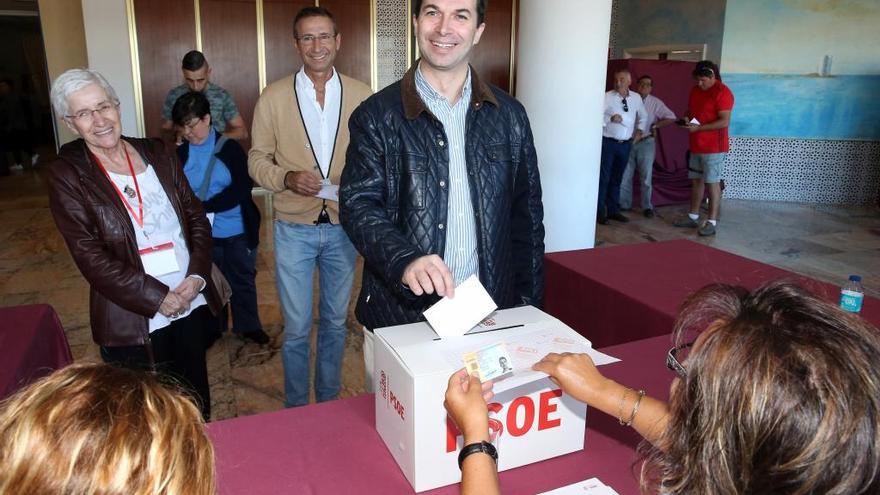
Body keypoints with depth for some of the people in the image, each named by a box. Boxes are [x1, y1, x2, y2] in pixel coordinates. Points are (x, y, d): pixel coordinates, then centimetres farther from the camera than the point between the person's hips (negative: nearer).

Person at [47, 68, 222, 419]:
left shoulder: (156, 153, 5)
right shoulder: (67, 175, -6)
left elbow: (197, 218, 5)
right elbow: (90, 257, -12)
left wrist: (196, 278, -9)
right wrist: (157, 298, -17)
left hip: (192, 305, 4)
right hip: (134, 322, -4)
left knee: (197, 405, 19)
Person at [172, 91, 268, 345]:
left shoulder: (230, 148, -8)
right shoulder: (181, 154, 0)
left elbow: (241, 189, -15)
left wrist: (205, 206, -22)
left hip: (238, 231, -2)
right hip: (203, 233, 2)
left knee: (243, 281, 14)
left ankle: (248, 326, 33)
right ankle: (212, 329, 36)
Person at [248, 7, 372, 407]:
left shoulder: (361, 96, -2)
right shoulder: (274, 97, -3)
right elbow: (257, 161, 1)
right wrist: (288, 178, -18)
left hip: (344, 227, 1)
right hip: (294, 228, -1)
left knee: (335, 322, 16)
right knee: (296, 328, 9)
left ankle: (329, 402, 37)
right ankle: (296, 410, 30)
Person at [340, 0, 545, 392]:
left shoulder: (509, 115, 5)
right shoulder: (377, 116, -3)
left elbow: (527, 218, 7)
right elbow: (358, 205, -9)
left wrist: (528, 309, 5)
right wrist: (404, 260, -29)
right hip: (398, 316, -2)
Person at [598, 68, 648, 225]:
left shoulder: (636, 98, 6)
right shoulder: (607, 97, -8)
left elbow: (643, 117, 23)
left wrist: (639, 132, 15)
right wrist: (610, 118, -27)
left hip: (626, 144, 4)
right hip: (607, 142, -4)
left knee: (617, 178, 14)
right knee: (603, 178, -3)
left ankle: (613, 210, 24)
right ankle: (599, 212, 4)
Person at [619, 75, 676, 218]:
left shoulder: (655, 103, -1)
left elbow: (671, 117, -1)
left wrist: (655, 126, -4)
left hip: (646, 143, -1)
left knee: (646, 177, 3)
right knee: (625, 176, 7)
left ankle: (647, 206, 12)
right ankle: (624, 204, 18)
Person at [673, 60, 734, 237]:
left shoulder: (722, 92, -13)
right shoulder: (695, 90, 11)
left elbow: (724, 122, -19)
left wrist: (699, 128, -23)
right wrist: (687, 119, 0)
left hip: (714, 147, -8)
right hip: (696, 145, 8)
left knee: (712, 183, -5)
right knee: (696, 180, 12)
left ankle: (712, 222, -1)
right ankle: (693, 217, 20)